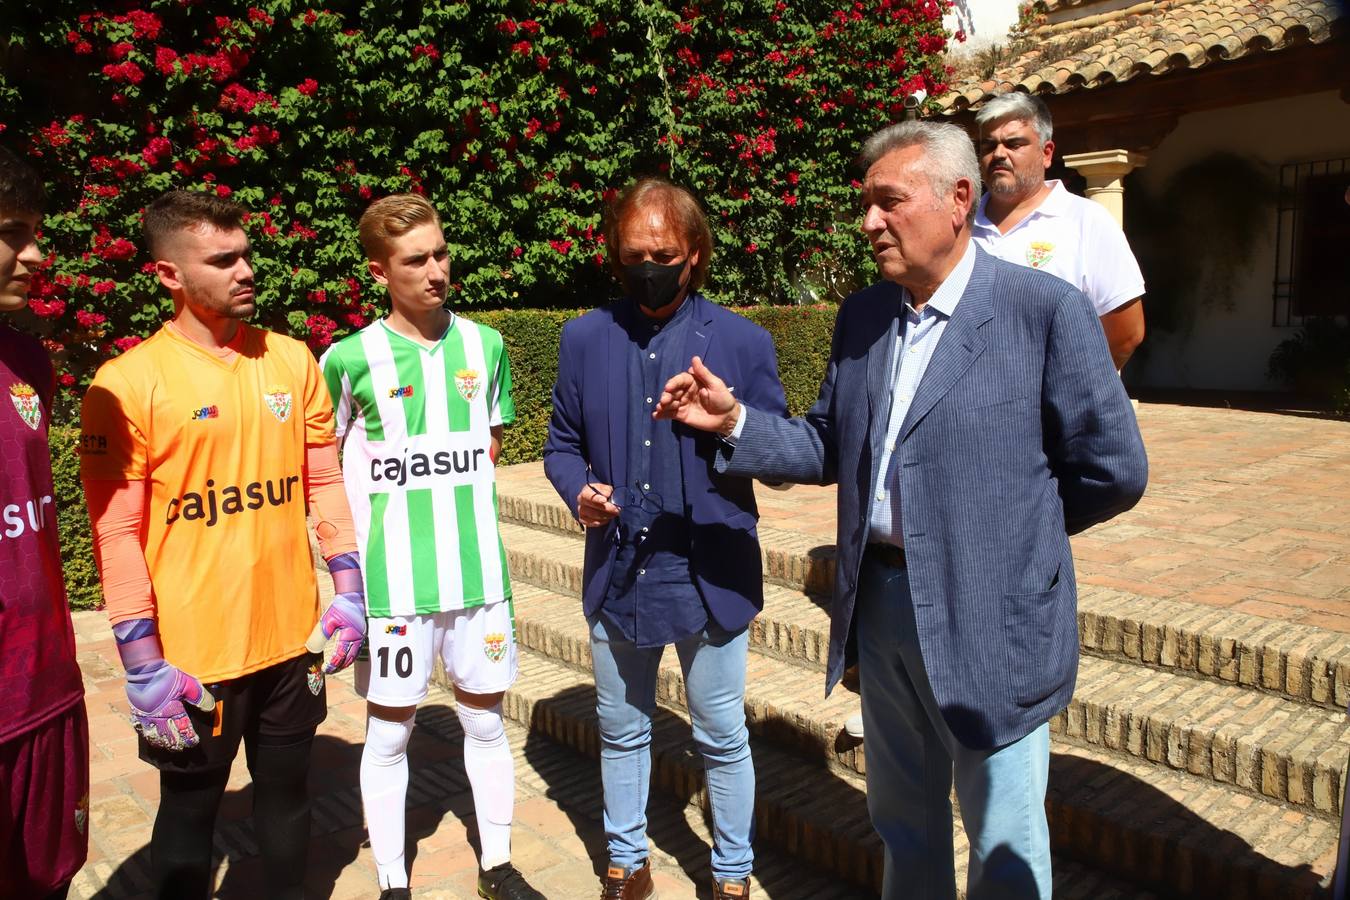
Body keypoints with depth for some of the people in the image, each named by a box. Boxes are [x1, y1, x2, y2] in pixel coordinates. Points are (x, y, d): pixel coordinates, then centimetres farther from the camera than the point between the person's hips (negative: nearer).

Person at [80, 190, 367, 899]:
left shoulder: (292, 360, 3)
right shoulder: (127, 382, -10)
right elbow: (117, 532, -11)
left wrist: (348, 593, 3)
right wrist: (142, 665, -12)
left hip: (294, 637, 4)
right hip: (194, 655, -3)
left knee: (287, 796, 19)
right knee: (189, 814, 15)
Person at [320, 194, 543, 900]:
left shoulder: (484, 345, 3)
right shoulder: (350, 359, -7)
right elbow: (327, 469, 3)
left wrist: (457, 508, 4)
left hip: (478, 570, 3)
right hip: (392, 578, -2)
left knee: (486, 720, 15)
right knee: (389, 733, 10)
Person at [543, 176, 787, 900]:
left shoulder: (742, 340, -4)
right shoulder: (585, 338, 3)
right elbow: (561, 443, 9)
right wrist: (578, 489, -13)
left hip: (710, 575, -2)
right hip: (616, 573, 3)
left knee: (722, 738, 12)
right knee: (621, 731, 19)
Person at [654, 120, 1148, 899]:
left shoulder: (1045, 308, -13)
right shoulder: (861, 316, 5)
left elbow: (1113, 469, -9)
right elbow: (828, 448, 8)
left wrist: (1009, 534, -1)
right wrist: (735, 422, -6)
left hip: (991, 618, -5)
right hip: (881, 603, 5)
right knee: (904, 827, 24)